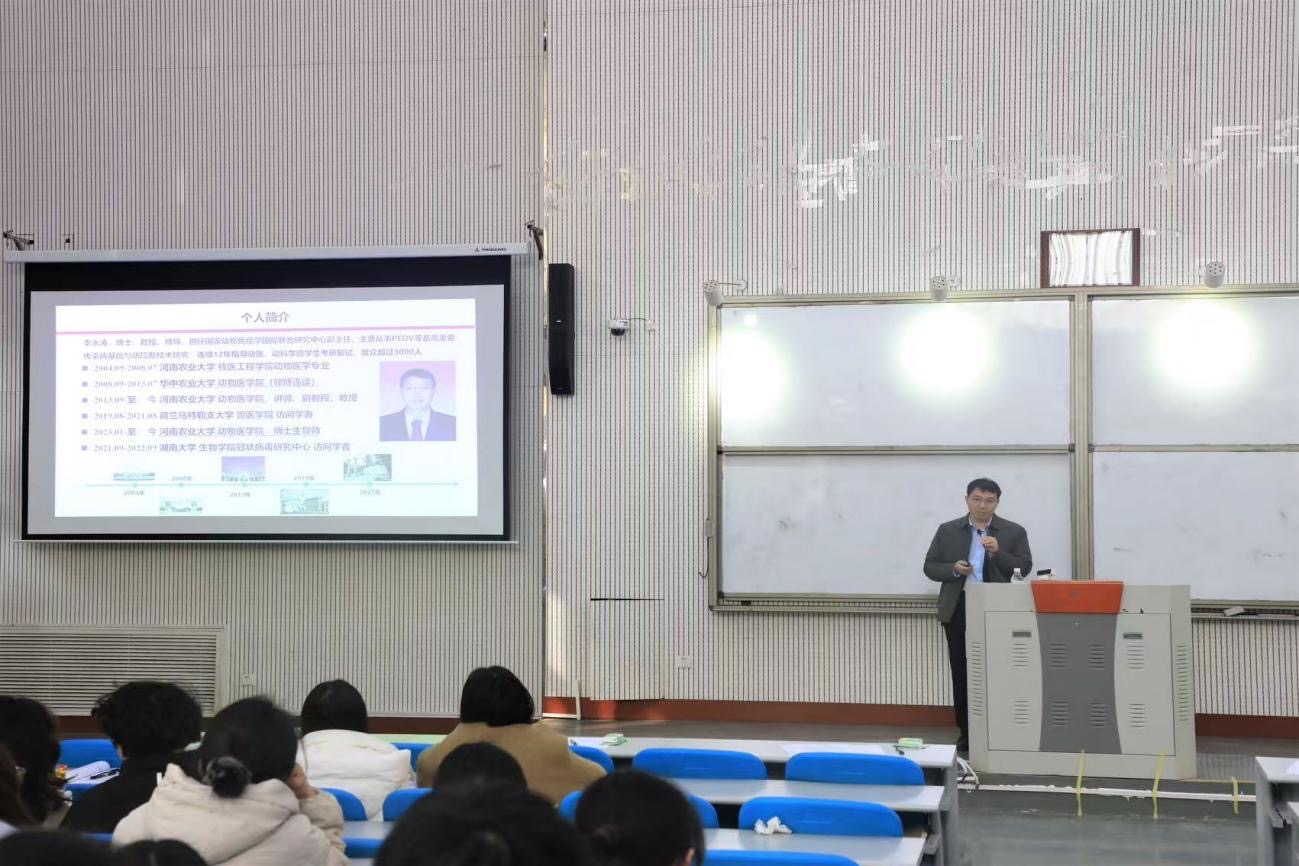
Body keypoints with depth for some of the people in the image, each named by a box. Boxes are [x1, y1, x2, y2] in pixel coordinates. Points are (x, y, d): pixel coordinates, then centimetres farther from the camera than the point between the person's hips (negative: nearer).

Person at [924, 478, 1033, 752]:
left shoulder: (1014, 532, 5)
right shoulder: (947, 530, 9)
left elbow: (1024, 568, -2)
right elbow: (930, 567, 8)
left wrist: (998, 552, -16)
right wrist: (953, 569, -11)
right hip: (959, 610, 2)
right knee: (962, 675, 4)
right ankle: (966, 733, 10)